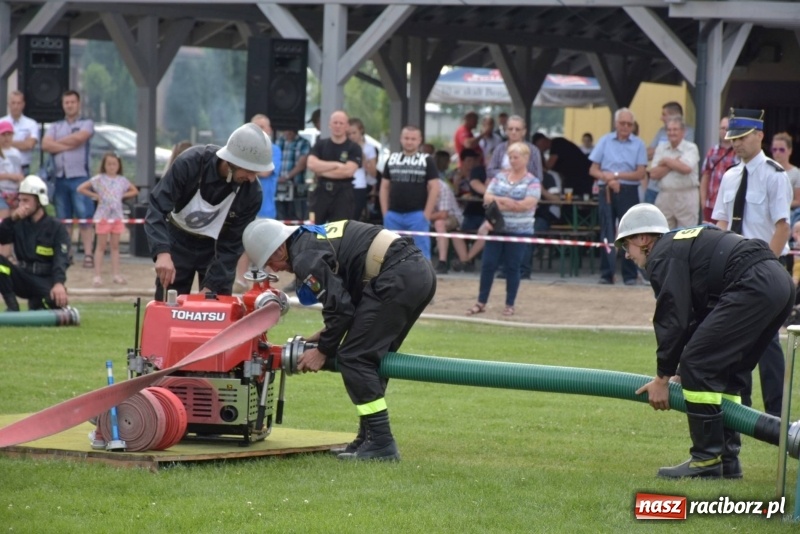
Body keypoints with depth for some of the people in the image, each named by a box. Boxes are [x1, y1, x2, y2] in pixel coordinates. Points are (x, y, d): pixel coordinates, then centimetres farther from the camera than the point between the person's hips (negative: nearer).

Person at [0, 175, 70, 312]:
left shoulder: (56, 227, -6)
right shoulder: (19, 223, 5)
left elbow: (61, 259, -19)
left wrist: (59, 284, -37)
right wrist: (11, 219, -23)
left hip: (45, 279, -3)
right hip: (24, 276, 3)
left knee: (59, 299, -35)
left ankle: (36, 303, 1)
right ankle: (12, 308, -19)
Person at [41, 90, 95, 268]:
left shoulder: (86, 124, 8)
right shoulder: (55, 126, 17)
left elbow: (78, 138, -12)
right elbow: (45, 145, 1)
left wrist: (57, 142, 0)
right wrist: (68, 145, -9)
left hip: (79, 177, -4)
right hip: (60, 177, 4)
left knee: (84, 218, -9)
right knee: (63, 219, 4)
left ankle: (88, 255, -12)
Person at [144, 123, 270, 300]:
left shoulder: (251, 192, -25)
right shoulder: (190, 163, -30)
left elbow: (231, 245, -18)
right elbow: (156, 210, -33)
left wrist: (211, 286, -27)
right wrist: (162, 252, -50)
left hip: (216, 246, 1)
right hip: (179, 240, -1)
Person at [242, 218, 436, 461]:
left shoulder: (305, 258, -7)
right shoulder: (317, 237, 24)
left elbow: (341, 308, -10)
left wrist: (323, 351, 4)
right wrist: (326, 334, 25)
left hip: (397, 279, -10)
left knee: (353, 357, -4)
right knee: (372, 356, 19)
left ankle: (381, 443, -6)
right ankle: (369, 438, 21)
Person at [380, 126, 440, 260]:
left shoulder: (427, 161, 1)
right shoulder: (392, 159, 12)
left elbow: (434, 188, -2)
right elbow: (384, 187, 14)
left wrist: (426, 215, -9)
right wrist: (385, 213, 5)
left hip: (417, 215, -4)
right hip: (393, 215, 4)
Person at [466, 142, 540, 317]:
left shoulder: (532, 182, -2)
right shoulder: (500, 177, 9)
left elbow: (527, 204, -15)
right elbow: (487, 198, 2)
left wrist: (498, 201, -10)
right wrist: (510, 203, -13)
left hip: (519, 231, -3)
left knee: (512, 267, 2)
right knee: (488, 264, 1)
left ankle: (510, 305, 12)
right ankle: (481, 302, 9)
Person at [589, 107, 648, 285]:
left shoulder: (638, 144, 3)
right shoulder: (605, 141, 7)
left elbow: (640, 173, -4)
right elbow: (593, 170, 5)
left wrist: (617, 175, -12)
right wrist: (609, 179, -12)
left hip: (629, 192, -1)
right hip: (607, 191, 1)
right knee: (607, 233, 1)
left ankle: (630, 275, 5)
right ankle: (606, 274, 5)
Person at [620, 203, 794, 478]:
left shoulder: (662, 257, 2)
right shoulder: (684, 243, 31)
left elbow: (674, 320, -5)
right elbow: (697, 318, 29)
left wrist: (663, 377, 3)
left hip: (753, 287, -10)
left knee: (697, 364, -6)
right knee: (726, 372, 19)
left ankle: (706, 460, -4)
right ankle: (727, 458, 18)